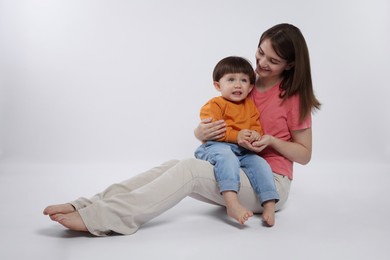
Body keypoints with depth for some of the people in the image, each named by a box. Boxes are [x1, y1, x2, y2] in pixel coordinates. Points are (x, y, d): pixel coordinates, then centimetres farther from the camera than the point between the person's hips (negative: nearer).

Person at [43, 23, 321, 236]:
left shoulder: (295, 96, -5)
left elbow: (305, 155, -1)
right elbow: (203, 130, 6)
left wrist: (271, 141, -20)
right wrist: (202, 131, -19)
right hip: (234, 174, 5)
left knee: (190, 169, -31)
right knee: (173, 165, -24)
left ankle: (99, 219, -41)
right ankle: (86, 206, -34)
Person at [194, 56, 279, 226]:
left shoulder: (250, 106, 19)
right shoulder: (214, 104, -1)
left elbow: (256, 127, 14)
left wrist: (255, 135, -13)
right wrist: (236, 136, -23)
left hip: (243, 152, 6)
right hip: (217, 147, -5)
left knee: (259, 163, -19)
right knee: (226, 157, -36)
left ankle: (269, 205, -16)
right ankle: (232, 203, -47)